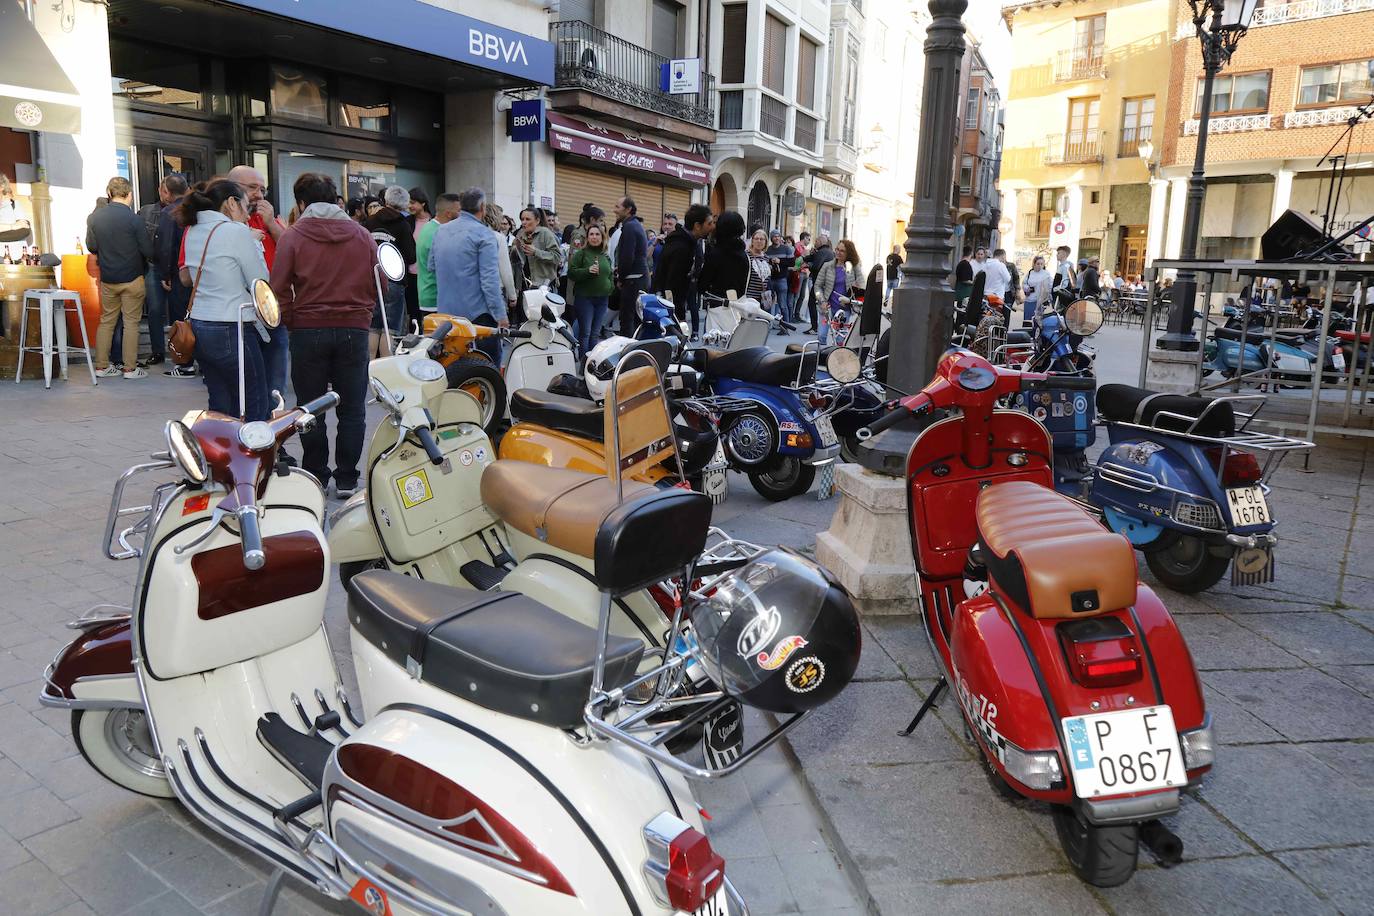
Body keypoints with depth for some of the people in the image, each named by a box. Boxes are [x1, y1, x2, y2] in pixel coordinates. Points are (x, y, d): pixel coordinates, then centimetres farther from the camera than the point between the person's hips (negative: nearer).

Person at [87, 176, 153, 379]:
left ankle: (102, 366, 17)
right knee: (131, 323, 3)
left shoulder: (94, 217, -1)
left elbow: (91, 247, 9)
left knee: (106, 321, 13)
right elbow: (148, 250, -13)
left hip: (107, 279, 4)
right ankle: (130, 368, 4)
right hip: (132, 278, -4)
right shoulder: (133, 218, -14)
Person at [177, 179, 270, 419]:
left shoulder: (193, 231, 12)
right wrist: (252, 242, 3)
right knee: (256, 411, -2)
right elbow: (261, 284, -7)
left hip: (198, 327, 8)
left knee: (220, 408, 13)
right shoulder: (237, 231, -11)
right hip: (231, 331, -8)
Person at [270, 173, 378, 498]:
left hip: (308, 329, -1)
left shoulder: (292, 236, -2)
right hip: (354, 329, 2)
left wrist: (291, 322, 8)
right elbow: (379, 283, 7)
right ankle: (347, 479, 10)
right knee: (352, 409, 7)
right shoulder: (361, 235, 5)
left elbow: (280, 288, -6)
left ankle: (316, 476, 15)